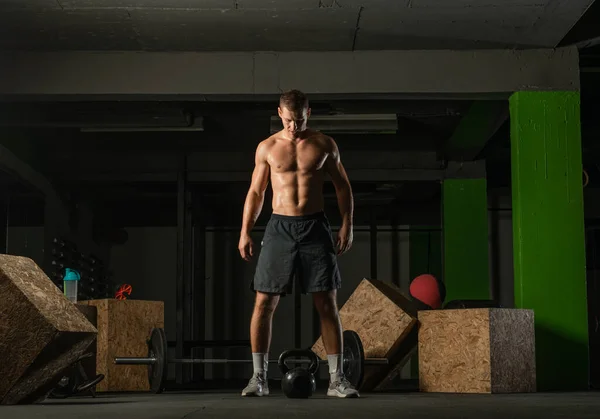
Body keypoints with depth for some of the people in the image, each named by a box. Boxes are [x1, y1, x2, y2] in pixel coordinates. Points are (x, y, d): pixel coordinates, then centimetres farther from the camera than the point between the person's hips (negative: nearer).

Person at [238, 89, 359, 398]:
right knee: (264, 303, -3)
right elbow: (256, 191, 10)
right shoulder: (267, 148, 5)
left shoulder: (324, 145, 5)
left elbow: (343, 186, 10)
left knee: (327, 303, -1)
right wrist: (245, 231, 1)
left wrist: (347, 225, 0)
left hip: (315, 226, 0)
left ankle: (336, 379, 6)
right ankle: (259, 378, 7)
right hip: (280, 227, 0)